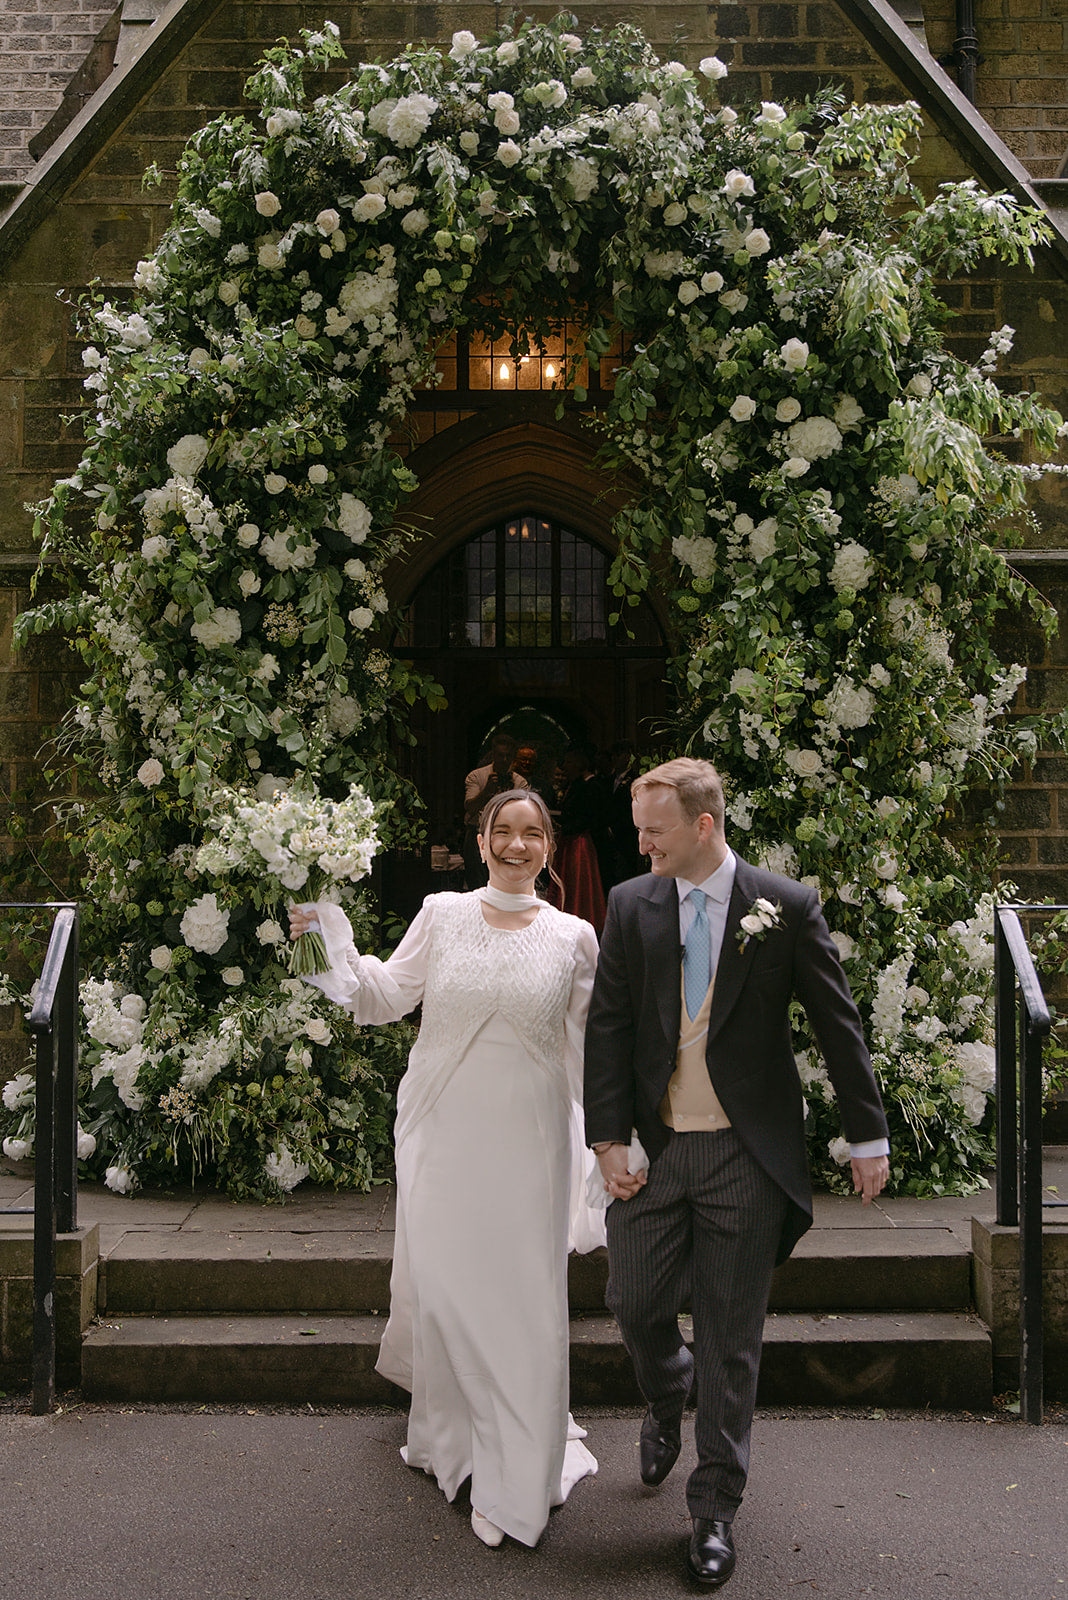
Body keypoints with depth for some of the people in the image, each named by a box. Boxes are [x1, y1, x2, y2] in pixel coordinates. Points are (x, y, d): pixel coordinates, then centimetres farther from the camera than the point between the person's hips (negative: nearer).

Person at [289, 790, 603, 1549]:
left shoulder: (572, 937, 2)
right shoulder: (442, 915, 2)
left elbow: (592, 1042, 8)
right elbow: (386, 997, 7)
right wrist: (335, 948, -8)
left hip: (526, 1141, -1)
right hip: (444, 1133, 1)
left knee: (521, 1295, 1)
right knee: (442, 1279, 10)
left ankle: (514, 1483, 14)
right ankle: (451, 1435, 36)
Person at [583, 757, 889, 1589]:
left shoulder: (786, 907, -6)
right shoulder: (631, 904, 1)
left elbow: (839, 1023, 0)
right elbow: (609, 1027, 1)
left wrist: (869, 1136, 1)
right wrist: (611, 1138, -5)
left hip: (745, 1154, -2)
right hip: (654, 1148, 3)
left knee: (730, 1339, 5)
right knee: (636, 1304, 8)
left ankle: (715, 1510, 20)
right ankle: (667, 1402, 43)